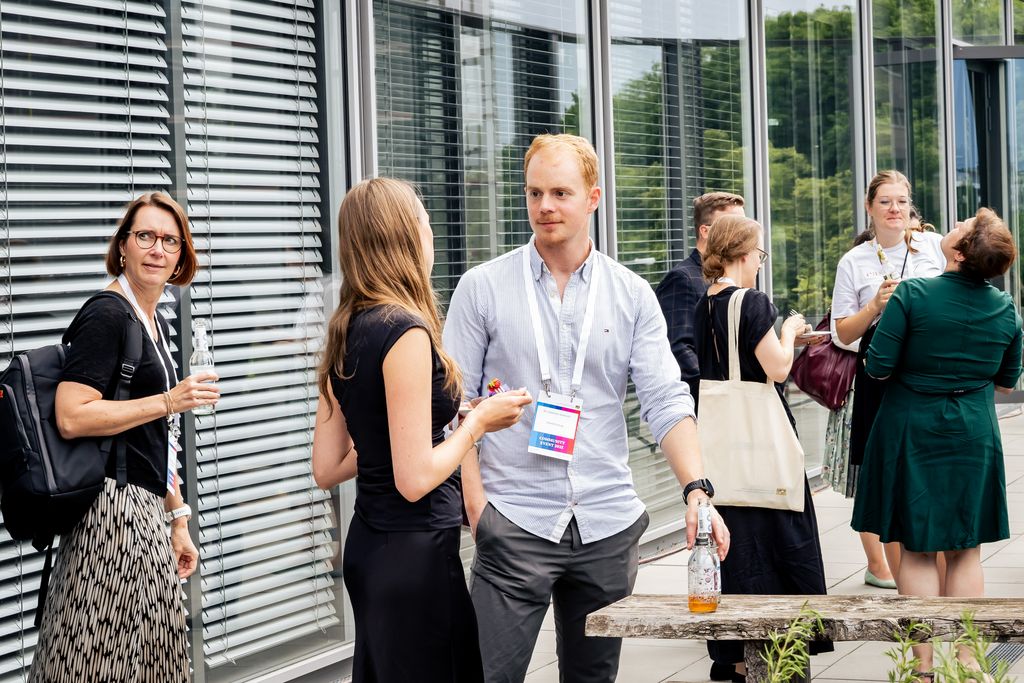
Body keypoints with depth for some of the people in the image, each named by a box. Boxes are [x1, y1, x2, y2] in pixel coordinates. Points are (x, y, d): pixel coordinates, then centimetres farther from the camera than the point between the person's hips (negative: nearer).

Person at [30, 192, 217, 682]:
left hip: (144, 512, 9)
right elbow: (71, 417, -21)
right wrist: (170, 401, -17)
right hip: (113, 509, -9)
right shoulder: (107, 316, -10)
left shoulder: (157, 324, 17)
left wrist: (177, 517, 21)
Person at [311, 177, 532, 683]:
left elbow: (327, 469, 11)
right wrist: (477, 422, -7)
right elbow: (415, 480, -20)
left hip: (367, 546, 9)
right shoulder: (406, 332, -18)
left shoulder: (346, 332, 7)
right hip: (415, 551, -9)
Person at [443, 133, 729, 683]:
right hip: (515, 522, -2)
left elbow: (666, 402, -1)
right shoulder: (482, 289, 1)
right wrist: (477, 505, -9)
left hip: (609, 524, 3)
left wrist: (696, 489, -16)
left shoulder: (632, 296, 5)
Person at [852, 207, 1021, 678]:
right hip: (974, 436, 3)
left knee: (916, 549, 5)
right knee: (965, 549, 12)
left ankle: (923, 665, 5)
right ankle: (966, 660, 12)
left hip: (912, 432, -3)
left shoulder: (911, 296, -16)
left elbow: (878, 366, -13)